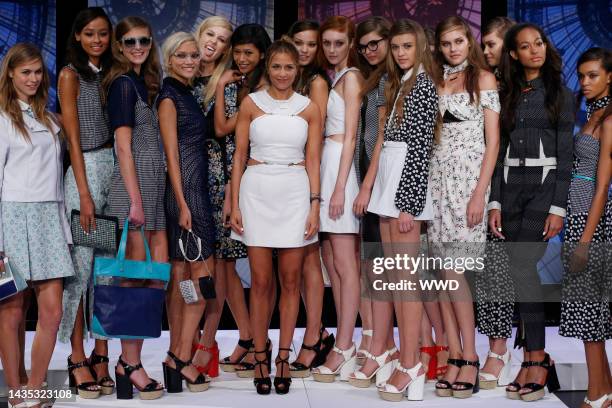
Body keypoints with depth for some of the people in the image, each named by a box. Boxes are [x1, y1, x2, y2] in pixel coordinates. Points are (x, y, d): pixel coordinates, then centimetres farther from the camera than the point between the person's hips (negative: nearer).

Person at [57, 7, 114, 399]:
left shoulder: (111, 74, 15)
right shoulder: (71, 75, 0)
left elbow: (120, 131, 14)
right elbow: (73, 139, -6)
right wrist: (85, 195, -13)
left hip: (116, 170, 5)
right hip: (87, 171, -5)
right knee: (82, 265, -4)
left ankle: (101, 355, 10)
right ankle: (78, 358, 3)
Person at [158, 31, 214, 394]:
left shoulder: (188, 94, 17)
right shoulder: (169, 96, -7)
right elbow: (171, 153, -13)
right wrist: (183, 204, -17)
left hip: (196, 190, 9)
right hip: (185, 191, -8)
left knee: (182, 275, 8)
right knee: (203, 276, -9)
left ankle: (178, 359, 11)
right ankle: (182, 357, -5)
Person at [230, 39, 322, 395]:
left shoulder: (309, 109, 6)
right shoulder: (251, 103, 4)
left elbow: (313, 161, 5)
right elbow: (240, 156, 4)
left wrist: (315, 206, -3)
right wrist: (235, 204, -2)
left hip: (295, 195, 1)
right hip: (258, 192, -1)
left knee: (290, 280, 4)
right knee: (261, 281, 1)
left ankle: (283, 357, 13)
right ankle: (260, 358, 11)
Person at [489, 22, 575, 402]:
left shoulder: (560, 94, 3)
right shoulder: (507, 96, 13)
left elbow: (565, 154, -3)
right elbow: (499, 151, 11)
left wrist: (558, 207, -11)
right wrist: (494, 202, 2)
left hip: (544, 185, -4)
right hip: (509, 186, 4)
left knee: (523, 268, -17)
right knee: (517, 273, 1)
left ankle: (537, 357, -8)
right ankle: (533, 357, 9)